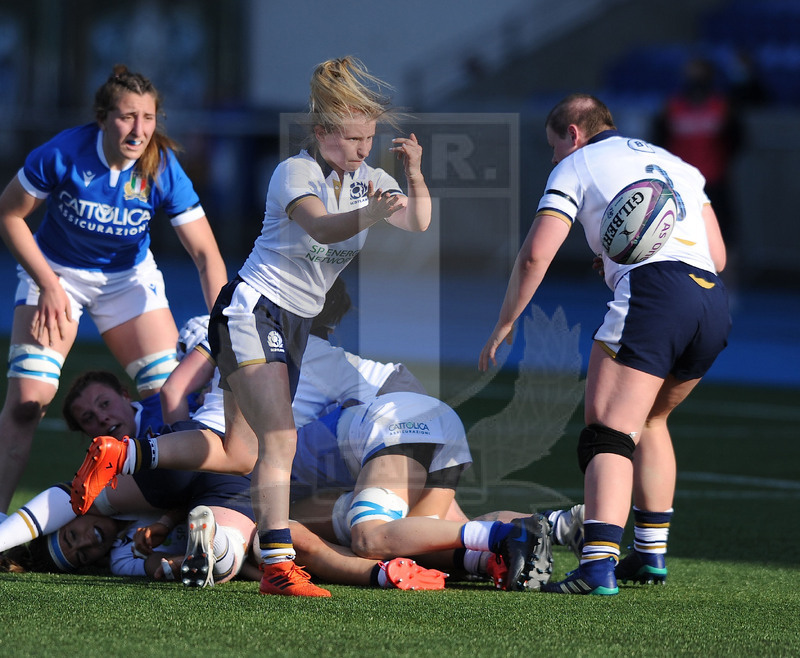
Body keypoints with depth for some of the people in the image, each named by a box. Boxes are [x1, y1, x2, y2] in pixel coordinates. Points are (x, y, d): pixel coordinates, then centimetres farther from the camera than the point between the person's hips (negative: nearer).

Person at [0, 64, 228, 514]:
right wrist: (48, 285, -16)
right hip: (56, 270, -2)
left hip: (128, 275, 2)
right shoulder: (63, 154, -27)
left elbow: (207, 255, -21)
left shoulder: (163, 171, -23)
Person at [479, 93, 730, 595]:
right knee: (650, 421, 26)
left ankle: (599, 566, -28)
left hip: (651, 296, -6)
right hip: (714, 300, 6)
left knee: (608, 434, -10)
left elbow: (536, 255, 4)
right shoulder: (677, 164, 31)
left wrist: (504, 326, 14)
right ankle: (651, 554, 27)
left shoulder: (577, 165, 14)